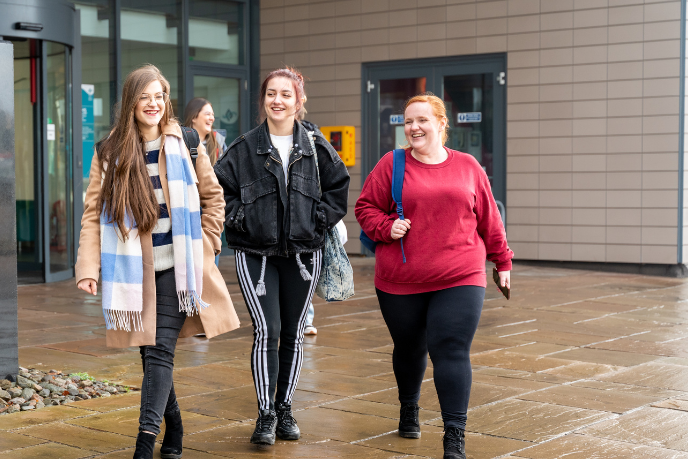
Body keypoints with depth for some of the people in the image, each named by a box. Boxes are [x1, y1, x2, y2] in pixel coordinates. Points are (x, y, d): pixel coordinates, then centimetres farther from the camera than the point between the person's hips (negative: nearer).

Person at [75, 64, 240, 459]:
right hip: (133, 273, 2)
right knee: (151, 353, 8)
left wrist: (205, 245, 2)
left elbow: (213, 197, 12)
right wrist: (88, 268, -9)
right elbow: (93, 214, 0)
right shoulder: (110, 153, 3)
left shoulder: (186, 145, 2)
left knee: (161, 351, -11)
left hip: (175, 270, -2)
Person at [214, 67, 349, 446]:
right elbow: (219, 187, 3)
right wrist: (240, 220, -6)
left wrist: (319, 220, 0)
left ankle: (284, 408, 23)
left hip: (302, 253, 2)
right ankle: (265, 414, -2)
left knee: (293, 333, 9)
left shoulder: (316, 147, 3)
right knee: (266, 332, -10)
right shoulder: (245, 148, -1)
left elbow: (338, 187, 11)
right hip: (256, 254, -2)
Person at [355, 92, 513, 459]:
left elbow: (488, 219, 14)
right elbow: (365, 207, 6)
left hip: (459, 281, -1)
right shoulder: (391, 165, 3)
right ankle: (409, 409, 43)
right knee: (409, 348, 16)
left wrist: (502, 261, 17)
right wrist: (386, 227, -13)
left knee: (452, 351, -10)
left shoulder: (468, 167, 7)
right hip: (400, 281, 1)